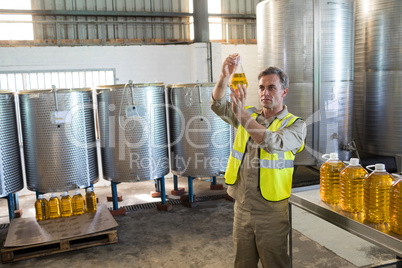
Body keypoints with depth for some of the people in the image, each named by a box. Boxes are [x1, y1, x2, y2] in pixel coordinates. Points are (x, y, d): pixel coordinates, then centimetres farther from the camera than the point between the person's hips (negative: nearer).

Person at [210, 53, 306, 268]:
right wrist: (225, 77, -20)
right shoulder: (248, 116, 8)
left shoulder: (295, 124, -7)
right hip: (242, 208, 4)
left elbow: (273, 143, -26)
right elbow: (218, 105, -3)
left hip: (272, 212, -4)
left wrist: (243, 115, -33)